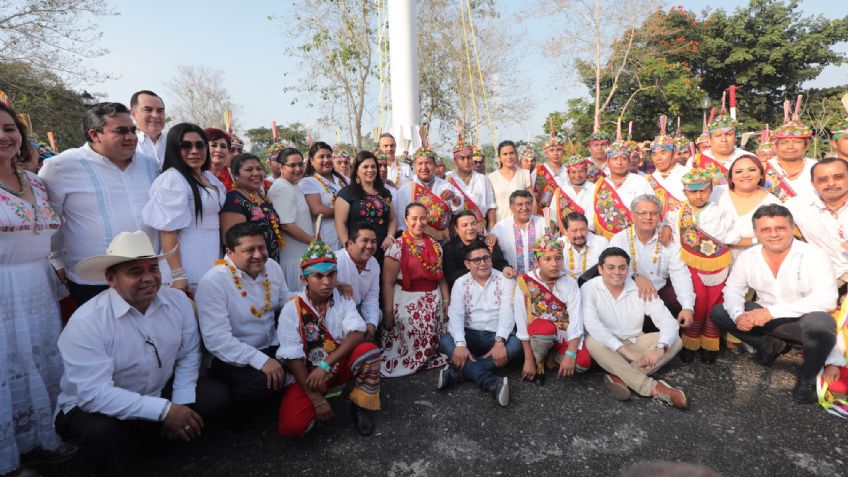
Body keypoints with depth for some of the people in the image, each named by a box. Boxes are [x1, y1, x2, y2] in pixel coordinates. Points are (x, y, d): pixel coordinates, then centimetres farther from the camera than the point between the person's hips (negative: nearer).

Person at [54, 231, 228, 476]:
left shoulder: (178, 300, -11)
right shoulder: (86, 322, -25)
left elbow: (189, 354, -4)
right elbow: (94, 393, -31)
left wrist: (181, 405, -15)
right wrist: (164, 410, -34)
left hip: (160, 391, 5)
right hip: (95, 407, -4)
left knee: (216, 395, -12)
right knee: (102, 430, -35)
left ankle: (156, 434, 14)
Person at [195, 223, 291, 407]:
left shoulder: (272, 266, 2)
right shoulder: (213, 282, -17)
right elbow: (216, 338, -23)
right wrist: (260, 360, -29)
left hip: (273, 347, 6)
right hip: (233, 358, -6)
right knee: (262, 384, -33)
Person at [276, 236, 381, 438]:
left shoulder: (343, 299, -7)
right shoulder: (293, 308, -15)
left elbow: (357, 334, -20)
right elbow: (292, 357, -17)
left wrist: (325, 365, -30)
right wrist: (317, 399, -21)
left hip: (340, 364, 2)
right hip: (306, 373, -2)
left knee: (369, 351, -28)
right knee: (291, 426, -25)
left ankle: (360, 406, -3)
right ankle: (320, 405, 9)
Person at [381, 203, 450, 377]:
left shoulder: (435, 245, 9)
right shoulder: (397, 246, -8)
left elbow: (441, 276, 14)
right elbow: (388, 282, -10)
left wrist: (446, 300, 6)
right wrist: (388, 311, -13)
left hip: (433, 301, 5)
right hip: (407, 301, -5)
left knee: (432, 338, 1)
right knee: (412, 339, -10)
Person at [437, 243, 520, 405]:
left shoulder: (505, 280, -1)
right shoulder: (461, 283, 2)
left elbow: (507, 312, -14)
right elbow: (455, 315, -10)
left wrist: (500, 342, -30)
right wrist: (460, 344, -28)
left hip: (496, 336, 0)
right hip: (471, 335, 1)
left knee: (515, 345, -32)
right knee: (445, 341, -27)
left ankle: (457, 371, -29)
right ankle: (492, 383, -36)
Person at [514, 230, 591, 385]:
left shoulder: (570, 283, -9)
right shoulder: (525, 282, -15)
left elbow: (576, 321, -15)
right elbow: (521, 322, -14)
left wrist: (570, 354, -26)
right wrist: (529, 359, -14)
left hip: (562, 334, 2)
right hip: (536, 334, -2)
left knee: (583, 362, -25)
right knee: (547, 328, -37)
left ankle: (551, 358, 7)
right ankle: (538, 362, -5)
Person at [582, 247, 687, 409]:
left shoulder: (640, 288, -5)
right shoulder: (589, 289, -14)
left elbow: (669, 321, -11)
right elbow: (592, 324, -28)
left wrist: (660, 348, -31)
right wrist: (626, 351, -34)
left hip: (635, 343, 4)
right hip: (608, 347, -3)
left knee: (675, 341, -15)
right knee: (592, 342, -35)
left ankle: (620, 378, -28)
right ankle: (654, 387, -30)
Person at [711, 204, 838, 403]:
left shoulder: (815, 255, -17)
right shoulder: (748, 257, -5)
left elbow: (826, 299, -26)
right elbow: (732, 289, 1)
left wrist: (772, 311, -33)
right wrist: (738, 315, -22)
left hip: (804, 320, -4)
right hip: (766, 318, 4)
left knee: (819, 324, -38)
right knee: (718, 313, -7)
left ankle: (807, 378, -7)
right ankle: (771, 345, 11)